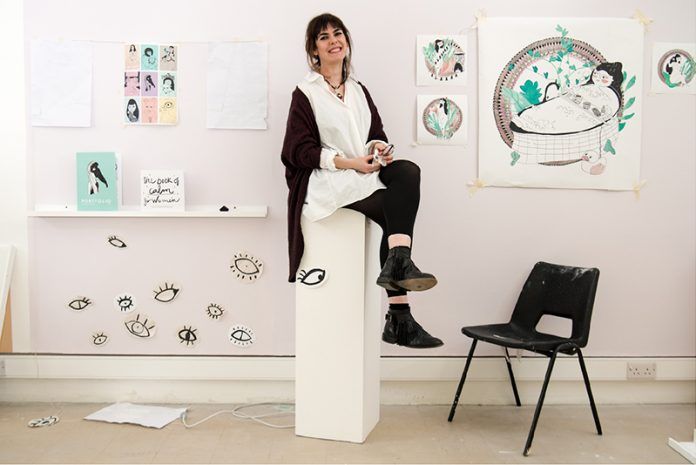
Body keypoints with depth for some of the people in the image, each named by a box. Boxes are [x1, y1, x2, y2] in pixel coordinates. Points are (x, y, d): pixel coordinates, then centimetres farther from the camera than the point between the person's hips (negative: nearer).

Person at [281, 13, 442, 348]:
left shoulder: (359, 91, 21)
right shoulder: (306, 93, 2)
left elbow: (376, 134, 19)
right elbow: (299, 149, -6)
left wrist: (378, 147, -7)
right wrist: (350, 162, -17)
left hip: (363, 171, 6)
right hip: (324, 180, -6)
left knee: (408, 171, -24)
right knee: (393, 210, -27)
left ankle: (397, 264, -31)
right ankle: (399, 317, -29)